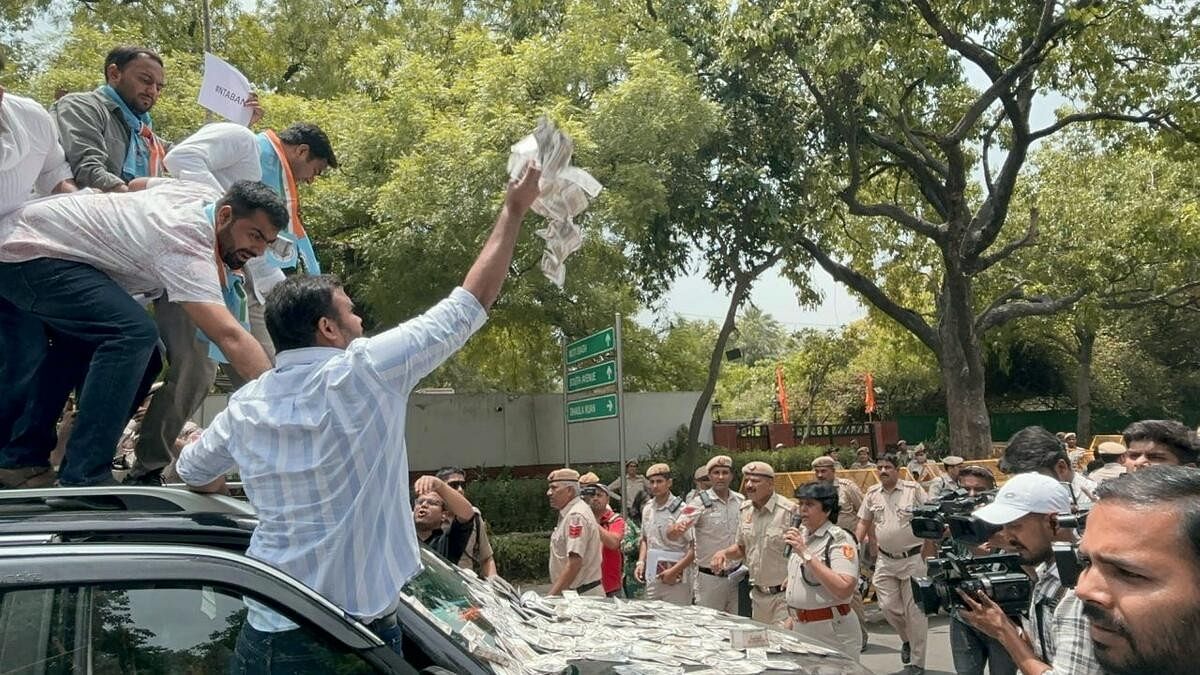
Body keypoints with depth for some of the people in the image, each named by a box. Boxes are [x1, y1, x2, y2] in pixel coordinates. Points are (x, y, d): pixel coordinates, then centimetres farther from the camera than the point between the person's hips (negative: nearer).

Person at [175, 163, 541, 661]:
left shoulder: (246, 404, 2)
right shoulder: (366, 371, -13)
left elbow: (192, 472, 21)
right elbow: (471, 302, -8)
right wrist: (514, 211, 1)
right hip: (357, 628, -5)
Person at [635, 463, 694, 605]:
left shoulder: (681, 510, -11)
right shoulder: (647, 508, 10)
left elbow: (695, 548, -13)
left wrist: (675, 570, -16)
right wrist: (641, 562, 8)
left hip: (676, 581, -6)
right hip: (652, 579, 6)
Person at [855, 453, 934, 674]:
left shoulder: (914, 490, -9)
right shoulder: (872, 494, 4)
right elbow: (863, 523, 12)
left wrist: (929, 547, -11)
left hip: (912, 559, -4)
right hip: (885, 560, 4)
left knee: (914, 610, 1)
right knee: (888, 606, 3)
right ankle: (907, 639, 33)